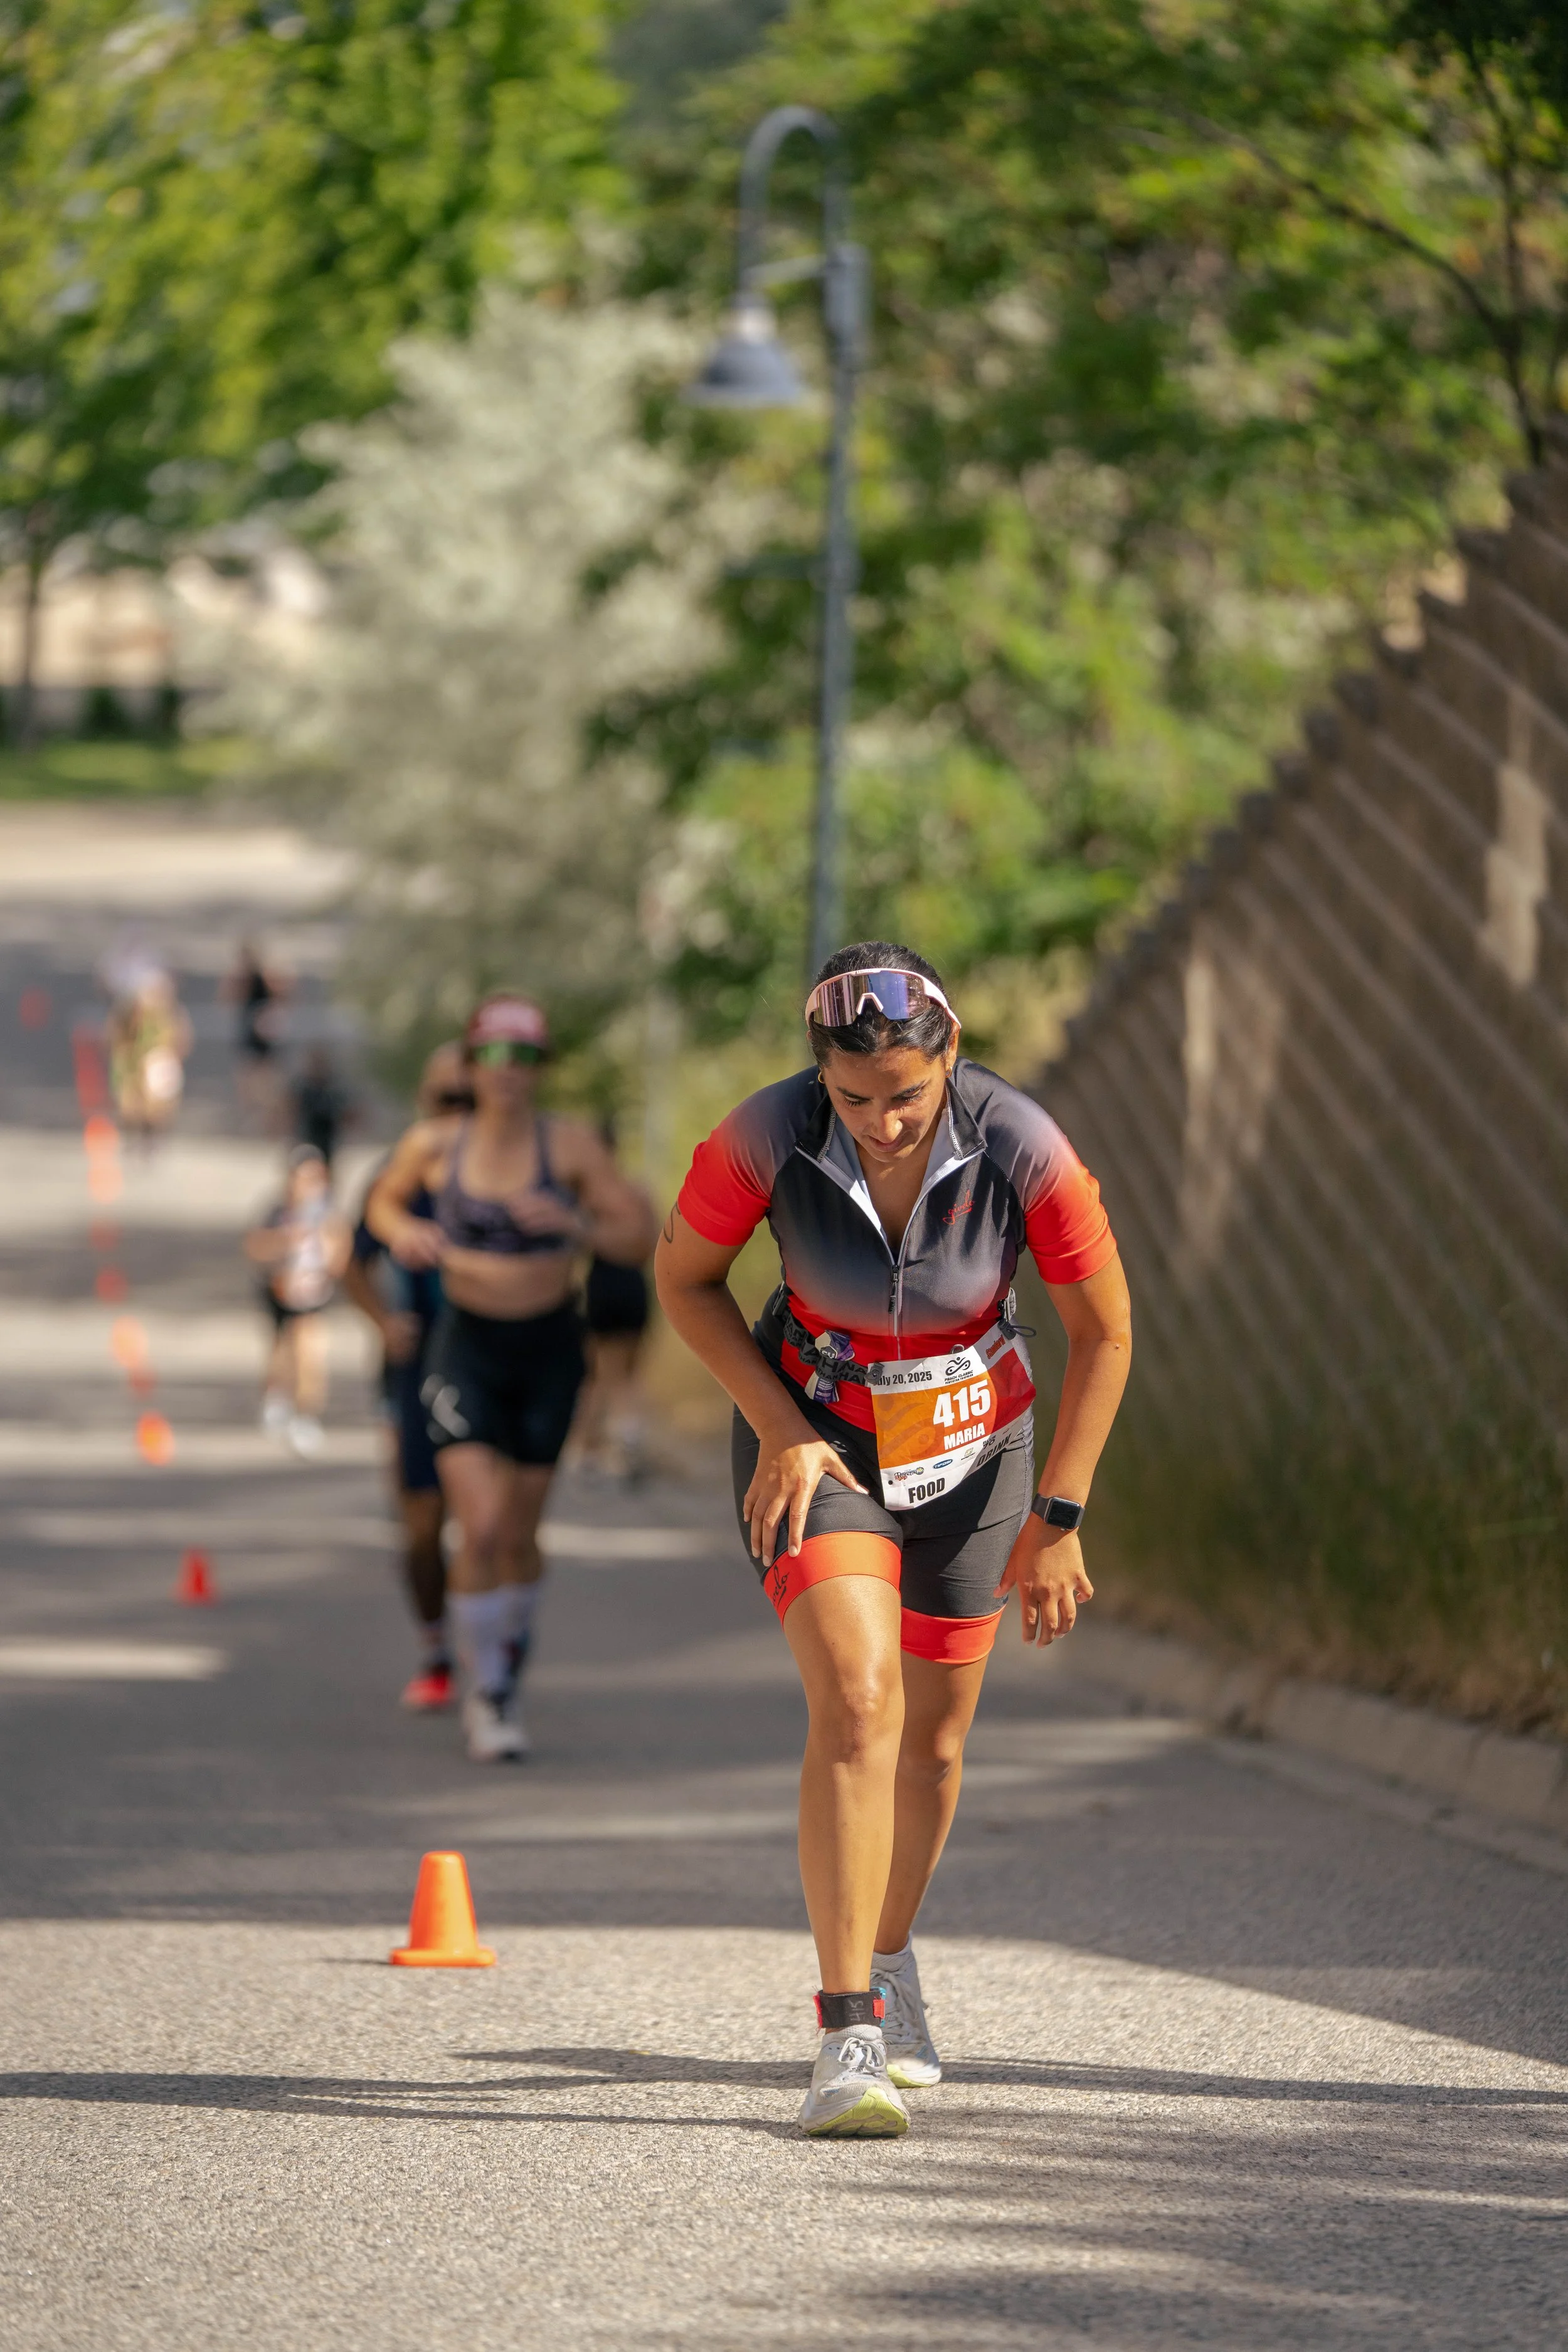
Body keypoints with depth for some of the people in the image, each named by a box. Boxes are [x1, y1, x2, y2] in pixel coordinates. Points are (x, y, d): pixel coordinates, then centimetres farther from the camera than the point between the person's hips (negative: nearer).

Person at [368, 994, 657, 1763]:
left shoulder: (570, 1146, -8)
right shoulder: (435, 1146, -5)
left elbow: (640, 1239, -9)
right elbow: (384, 1202, 15)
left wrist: (574, 1223, -26)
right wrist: (402, 1232, -7)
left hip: (548, 1352, 1)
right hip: (467, 1349, -1)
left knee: (518, 1535, 10)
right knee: (480, 1530, -14)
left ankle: (506, 1668, 37)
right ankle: (487, 1699, -1)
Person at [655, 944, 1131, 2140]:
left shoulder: (1021, 1147, -25)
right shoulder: (765, 1139, -25)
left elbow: (1104, 1331, -11)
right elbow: (685, 1278, -5)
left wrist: (1056, 1519, -9)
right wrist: (778, 1429, -14)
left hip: (970, 1452, 2)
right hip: (816, 1443, -2)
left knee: (934, 1739, 13)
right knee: (856, 1703, -21)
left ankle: (886, 1962, 41)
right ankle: (849, 2038, -24)